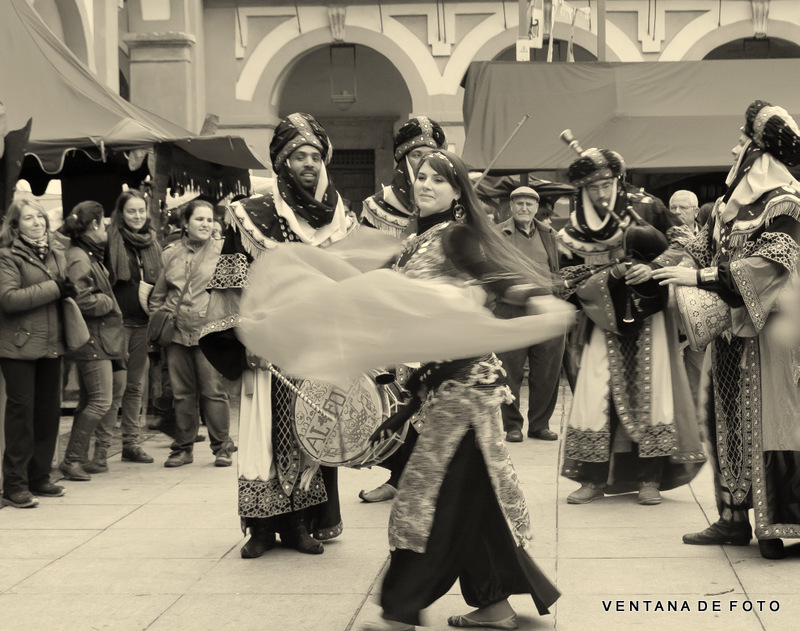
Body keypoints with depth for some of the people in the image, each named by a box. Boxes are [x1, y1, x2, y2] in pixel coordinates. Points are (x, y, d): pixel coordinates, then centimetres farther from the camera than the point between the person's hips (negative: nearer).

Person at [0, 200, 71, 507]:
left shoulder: (57, 252, 13)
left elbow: (65, 289, 26)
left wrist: (68, 290, 2)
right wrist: (53, 289, -18)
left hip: (51, 344, 7)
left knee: (49, 410, 9)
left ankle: (39, 478, 20)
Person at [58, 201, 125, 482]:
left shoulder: (89, 255, 16)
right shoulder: (79, 259, -16)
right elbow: (82, 301, -24)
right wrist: (108, 302, -11)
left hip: (97, 339, 11)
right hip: (93, 339, -11)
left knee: (88, 401, 13)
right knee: (101, 401, -9)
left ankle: (77, 458, 18)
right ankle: (72, 459, -5)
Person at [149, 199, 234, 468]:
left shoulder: (221, 251, 3)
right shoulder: (170, 254, 12)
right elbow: (158, 293, 20)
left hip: (209, 331, -3)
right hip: (177, 332, 3)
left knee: (213, 390, -5)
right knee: (182, 393, 7)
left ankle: (222, 447, 6)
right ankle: (183, 448, 16)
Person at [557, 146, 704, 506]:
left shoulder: (643, 212, -9)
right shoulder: (574, 233, -2)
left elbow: (681, 242, -8)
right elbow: (577, 284, -5)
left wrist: (652, 267, -23)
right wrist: (612, 274, -20)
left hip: (649, 316, -2)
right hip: (606, 319, 2)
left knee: (651, 390, -5)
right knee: (597, 393, -5)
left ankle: (650, 479, 0)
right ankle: (594, 479, 2)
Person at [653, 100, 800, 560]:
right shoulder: (730, 202, 13)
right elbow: (704, 250, 15)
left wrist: (700, 277, -23)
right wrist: (660, 268, -2)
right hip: (730, 331, 8)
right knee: (725, 422, 9)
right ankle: (735, 520, 16)